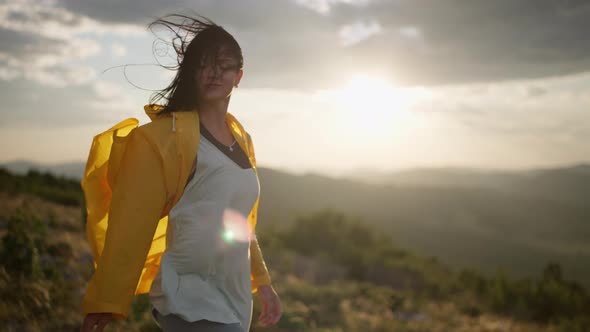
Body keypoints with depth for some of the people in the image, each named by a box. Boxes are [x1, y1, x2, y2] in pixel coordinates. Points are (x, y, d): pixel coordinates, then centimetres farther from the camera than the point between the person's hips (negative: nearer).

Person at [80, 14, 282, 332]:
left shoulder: (241, 139, 12)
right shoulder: (167, 135, -10)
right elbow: (131, 224, -13)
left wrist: (262, 282, 22)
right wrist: (105, 304, -13)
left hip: (235, 298, 7)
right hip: (191, 301, -7)